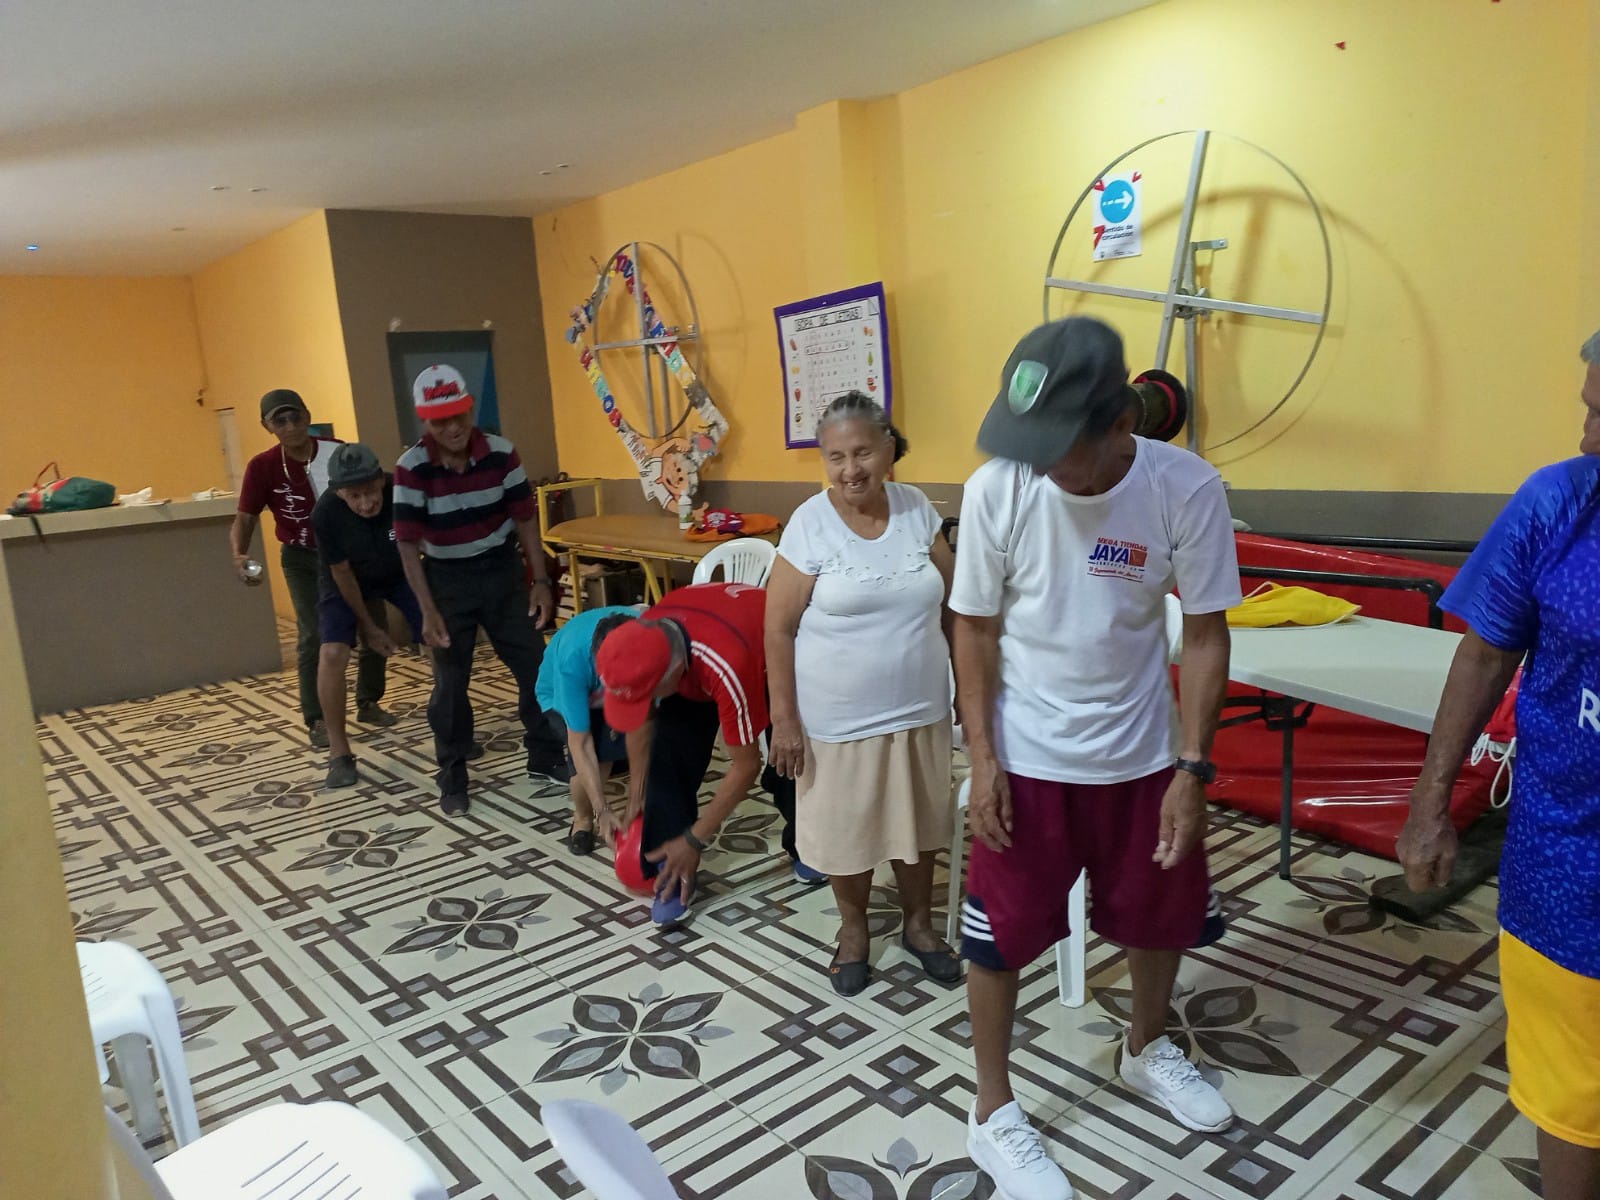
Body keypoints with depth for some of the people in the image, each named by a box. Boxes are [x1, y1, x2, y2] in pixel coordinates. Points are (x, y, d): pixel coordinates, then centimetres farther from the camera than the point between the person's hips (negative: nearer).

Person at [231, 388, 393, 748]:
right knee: (314, 635, -10)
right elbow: (245, 518, -9)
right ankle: (317, 720, 4)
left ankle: (368, 703, 25)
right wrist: (239, 554, -28)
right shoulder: (262, 467, -13)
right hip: (303, 560, -2)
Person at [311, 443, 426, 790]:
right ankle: (339, 753, -4)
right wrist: (368, 625, -10)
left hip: (401, 572, 1)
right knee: (333, 653, -17)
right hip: (349, 579, -1)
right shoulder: (325, 513, -33)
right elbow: (341, 572, -17)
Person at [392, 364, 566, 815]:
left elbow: (524, 519, -3)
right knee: (450, 682, 3)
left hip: (502, 569, 2)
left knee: (535, 665, 6)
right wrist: (429, 610, -18)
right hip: (447, 579, -2)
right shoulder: (411, 469, -17)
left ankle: (545, 758, 21)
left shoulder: (501, 453, -11)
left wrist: (540, 581, -6)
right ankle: (452, 779, 17)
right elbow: (408, 544, -14)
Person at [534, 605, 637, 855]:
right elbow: (580, 745, -38)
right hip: (561, 694, -2)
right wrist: (603, 812, -38)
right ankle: (583, 819, 1)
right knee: (590, 748, -28)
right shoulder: (572, 661, -42)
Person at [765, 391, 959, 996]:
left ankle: (918, 922, 41)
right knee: (844, 828, 13)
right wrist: (784, 719, -13)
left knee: (918, 822, 18)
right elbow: (779, 629, -11)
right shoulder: (809, 524, -14)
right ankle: (853, 928, 38)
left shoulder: (916, 509, -4)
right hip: (838, 718, -3)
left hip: (919, 710, 3)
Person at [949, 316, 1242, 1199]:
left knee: (1162, 916, 21)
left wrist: (1192, 768, -10)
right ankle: (993, 1115, 30)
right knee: (999, 936, 7)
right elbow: (976, 628, -8)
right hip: (1026, 760, -2)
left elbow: (1205, 635, -8)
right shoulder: (997, 488, -19)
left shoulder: (1187, 489, -17)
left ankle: (1145, 1049, 52)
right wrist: (982, 756, -10)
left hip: (1141, 757, 2)